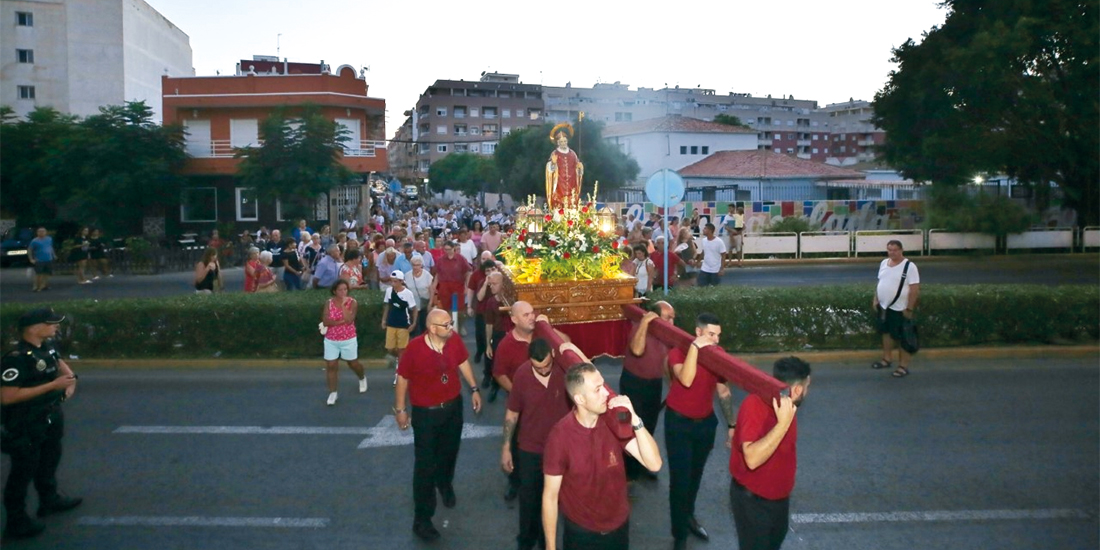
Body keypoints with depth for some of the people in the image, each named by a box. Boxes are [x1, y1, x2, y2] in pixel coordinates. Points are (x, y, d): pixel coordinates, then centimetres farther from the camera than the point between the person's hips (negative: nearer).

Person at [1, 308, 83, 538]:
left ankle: (49, 499, 46)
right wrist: (53, 385, -32)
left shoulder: (47, 346, -2)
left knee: (50, 459, 26)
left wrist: (70, 376, -2)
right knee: (23, 470, 4)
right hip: (26, 424, -9)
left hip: (49, 417, 9)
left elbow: (58, 361, 20)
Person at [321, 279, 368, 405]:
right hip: (331, 340, 1)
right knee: (330, 366, 1)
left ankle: (362, 378, 45)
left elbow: (349, 320, -23)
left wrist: (343, 304, -24)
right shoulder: (329, 303, -4)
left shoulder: (352, 302, -10)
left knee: (353, 364, 14)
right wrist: (341, 321, -21)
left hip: (348, 340, -1)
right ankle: (332, 393, 13)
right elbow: (325, 322, -13)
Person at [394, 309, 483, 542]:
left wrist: (474, 389, 8)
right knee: (425, 464, 1)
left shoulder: (455, 341, -13)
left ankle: (445, 484, 56)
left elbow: (463, 363, 7)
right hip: (425, 412, -4)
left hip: (453, 406, 5)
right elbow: (402, 379, -12)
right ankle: (422, 518, 12)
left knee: (449, 452, 24)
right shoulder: (414, 348, -25)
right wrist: (400, 410, -6)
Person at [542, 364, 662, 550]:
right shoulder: (560, 436, -24)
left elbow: (654, 464, -19)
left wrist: (634, 420, -30)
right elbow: (550, 496, -15)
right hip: (581, 533, -3)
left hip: (620, 526, 4)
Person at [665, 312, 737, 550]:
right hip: (679, 423, -5)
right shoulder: (678, 352, -19)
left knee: (696, 474, 22)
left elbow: (724, 393, 4)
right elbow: (686, 380, -39)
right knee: (680, 478, -2)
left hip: (705, 422, 5)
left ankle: (689, 516, 45)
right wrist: (695, 347, -39)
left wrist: (731, 425, 7)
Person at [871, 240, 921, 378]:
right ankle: (886, 359, 32)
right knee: (886, 332, 18)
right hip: (884, 306, 7)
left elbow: (914, 289, -17)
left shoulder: (909, 266, -16)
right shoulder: (884, 263, 6)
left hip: (900, 309, -7)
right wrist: (875, 299, 11)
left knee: (902, 338, 2)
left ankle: (903, 366, 10)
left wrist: (909, 308, -18)